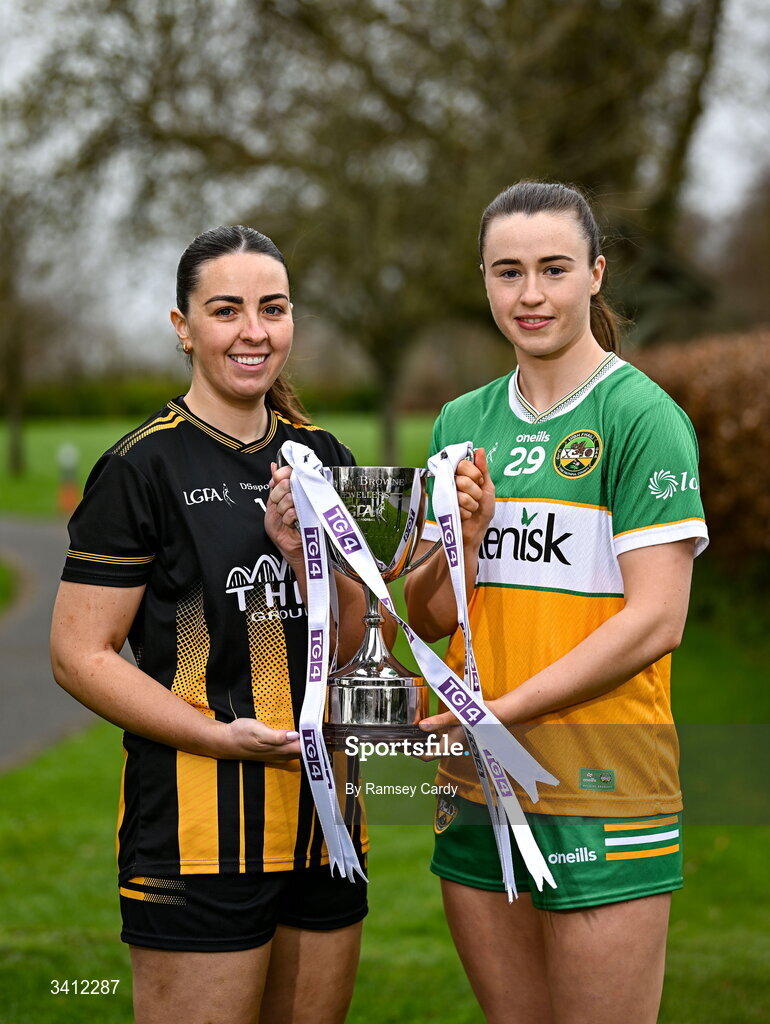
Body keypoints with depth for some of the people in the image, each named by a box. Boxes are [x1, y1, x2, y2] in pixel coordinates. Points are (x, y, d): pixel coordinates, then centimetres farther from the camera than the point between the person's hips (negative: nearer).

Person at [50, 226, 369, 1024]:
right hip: (199, 831, -6)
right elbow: (79, 656, -11)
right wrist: (222, 735, -21)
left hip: (323, 814, 6)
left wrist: (302, 549, -8)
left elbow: (355, 645, 10)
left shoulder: (319, 456, 11)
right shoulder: (143, 467, -8)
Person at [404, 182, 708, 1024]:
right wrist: (463, 539, -8)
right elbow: (429, 621, 12)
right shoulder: (462, 423, 12)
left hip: (601, 791, -5)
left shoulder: (641, 415, -7)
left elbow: (656, 619, -15)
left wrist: (501, 713, -17)